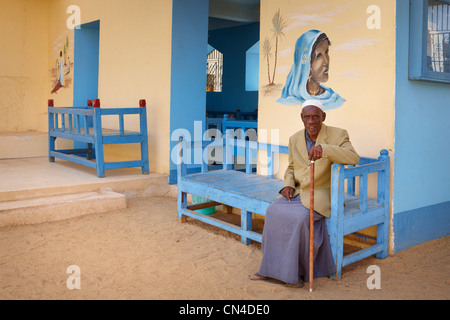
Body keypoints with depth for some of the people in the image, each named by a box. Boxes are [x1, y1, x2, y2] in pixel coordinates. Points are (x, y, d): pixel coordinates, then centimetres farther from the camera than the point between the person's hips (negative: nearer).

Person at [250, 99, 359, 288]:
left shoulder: (337, 135, -7)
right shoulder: (295, 139, 8)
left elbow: (353, 158, -24)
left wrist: (324, 149, -40)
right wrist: (288, 185, -4)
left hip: (322, 195, -5)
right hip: (298, 193, 5)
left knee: (300, 218, -31)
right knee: (274, 212, -20)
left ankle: (297, 270, -13)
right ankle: (273, 267, -10)